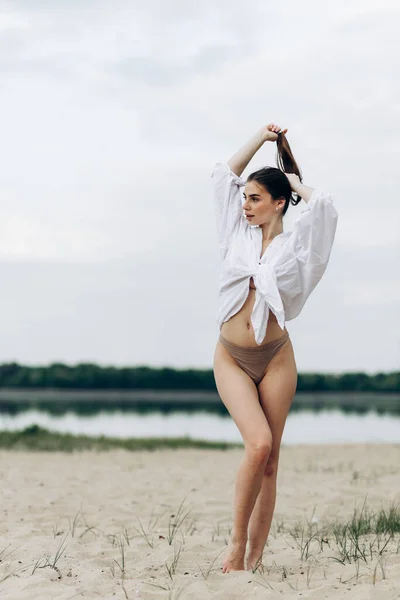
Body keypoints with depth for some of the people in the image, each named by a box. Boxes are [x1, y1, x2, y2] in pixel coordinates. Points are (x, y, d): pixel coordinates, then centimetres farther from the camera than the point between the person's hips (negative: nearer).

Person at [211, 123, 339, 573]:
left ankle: (255, 557, 5)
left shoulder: (296, 243, 2)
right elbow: (224, 177, 15)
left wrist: (295, 184, 3)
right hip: (231, 357, 0)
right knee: (258, 444, -18)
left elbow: (323, 204, -16)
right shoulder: (239, 234, 9)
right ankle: (237, 542, -7)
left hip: (276, 358, 0)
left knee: (270, 458, 1)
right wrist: (261, 138, 20)